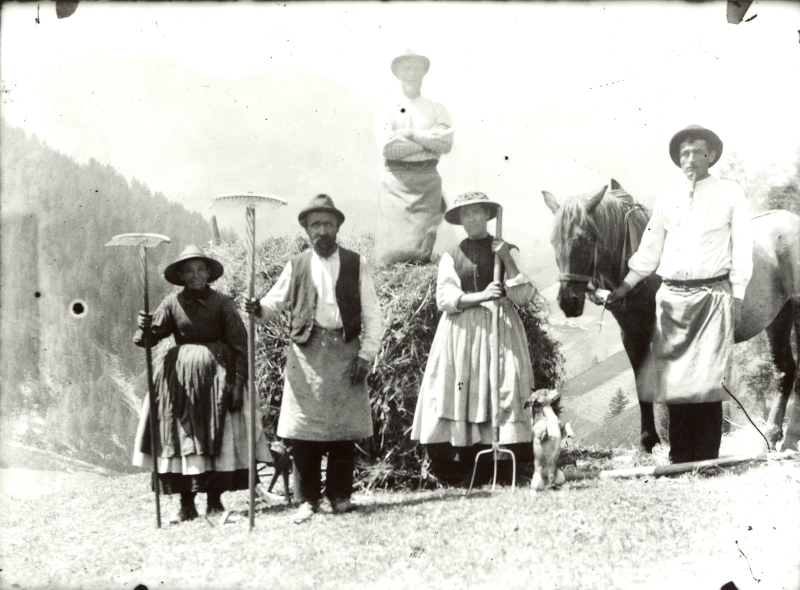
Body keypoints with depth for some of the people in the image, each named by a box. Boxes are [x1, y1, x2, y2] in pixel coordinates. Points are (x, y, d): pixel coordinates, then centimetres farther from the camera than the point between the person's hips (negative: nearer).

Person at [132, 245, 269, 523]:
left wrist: (237, 381, -12)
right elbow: (152, 335, -5)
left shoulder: (222, 302, -1)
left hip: (218, 374, -1)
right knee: (180, 435, -1)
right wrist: (144, 328, -29)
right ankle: (186, 503, 4)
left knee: (218, 436, -1)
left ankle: (215, 500, 8)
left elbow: (239, 344, -4)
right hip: (180, 378, 1)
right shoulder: (172, 303, 4)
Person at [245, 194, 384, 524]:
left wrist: (366, 354, -3)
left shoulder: (356, 265, 9)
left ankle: (340, 496, 11)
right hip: (306, 351, 1)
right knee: (302, 428, -3)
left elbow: (371, 315, 7)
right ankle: (307, 499, 7)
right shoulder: (296, 266, 12)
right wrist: (260, 309, -15)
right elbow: (276, 301, 8)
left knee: (344, 427, 0)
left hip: (345, 351, 0)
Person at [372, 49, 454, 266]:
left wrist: (411, 133, -7)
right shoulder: (386, 111, 8)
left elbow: (446, 144, -3)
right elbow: (387, 148, -9)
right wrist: (429, 142, -7)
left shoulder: (438, 110, 13)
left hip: (427, 183, 1)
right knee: (391, 249, -9)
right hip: (395, 181, -1)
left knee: (422, 250, -4)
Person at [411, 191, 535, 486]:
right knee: (460, 392, -7)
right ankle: (465, 470, -3)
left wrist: (507, 259, -9)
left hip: (499, 328, -1)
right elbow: (444, 297, -1)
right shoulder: (450, 256, 12)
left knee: (502, 388, -10)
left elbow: (524, 296, 1)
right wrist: (480, 296, -14)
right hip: (461, 331, 1)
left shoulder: (507, 250, 9)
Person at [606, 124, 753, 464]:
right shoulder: (667, 197, 10)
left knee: (707, 382, -7)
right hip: (671, 295, 3)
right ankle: (680, 460, 10)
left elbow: (741, 250, 1)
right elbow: (649, 251, 14)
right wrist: (625, 288, 8)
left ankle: (707, 461, 0)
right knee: (673, 381, 2)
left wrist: (737, 299, -4)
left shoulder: (731, 194, 3)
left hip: (712, 295, -3)